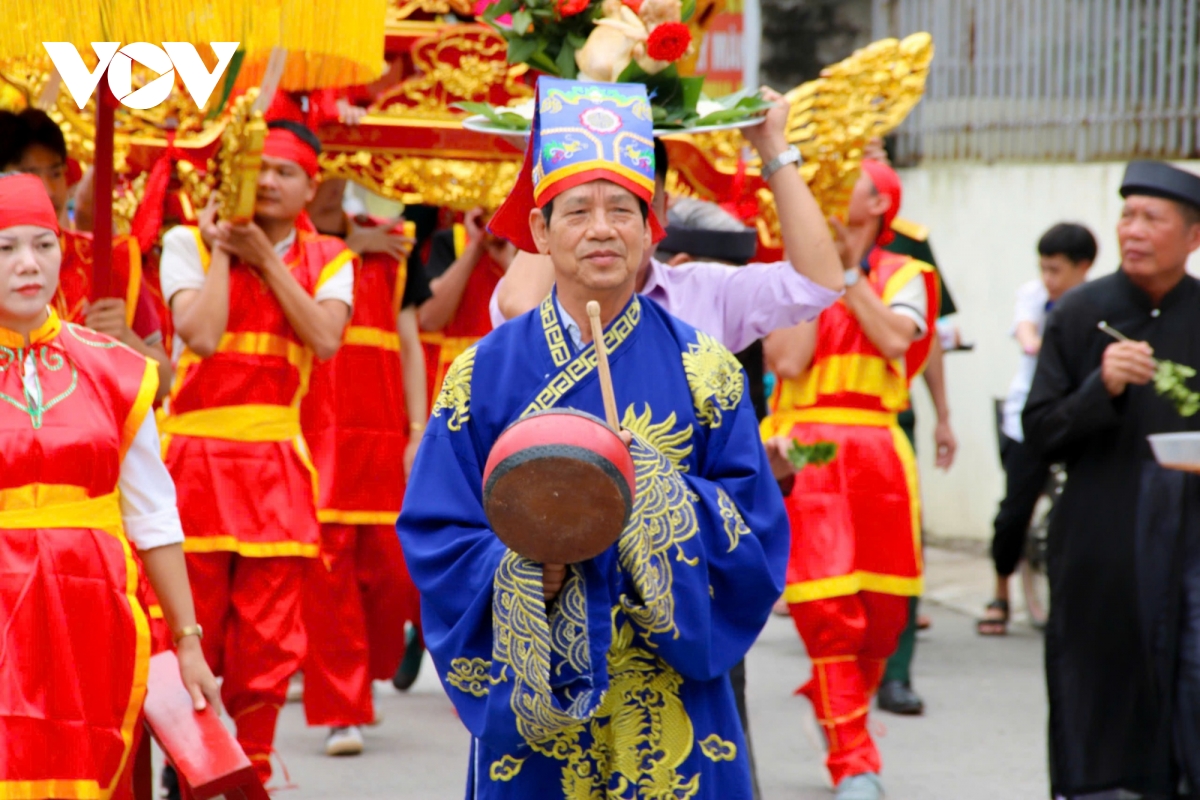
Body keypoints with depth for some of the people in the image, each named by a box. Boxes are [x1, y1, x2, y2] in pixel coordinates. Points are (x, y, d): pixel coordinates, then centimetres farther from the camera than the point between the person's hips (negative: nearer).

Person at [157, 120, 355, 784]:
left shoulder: (327, 260, 10)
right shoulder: (188, 243, 3)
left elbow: (326, 339, -9)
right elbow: (201, 334, -13)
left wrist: (265, 259, -7)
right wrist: (222, 251, -7)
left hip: (277, 465, 2)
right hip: (195, 456, -2)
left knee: (268, 637, 1)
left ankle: (252, 766, 13)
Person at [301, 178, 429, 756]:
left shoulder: (388, 245, 15)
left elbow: (408, 343, 14)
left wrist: (419, 432, 6)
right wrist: (346, 250, -5)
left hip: (382, 435, 3)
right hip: (311, 430, -3)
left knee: (390, 568, 1)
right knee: (326, 566, -7)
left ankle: (358, 680, 25)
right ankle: (341, 711, -1)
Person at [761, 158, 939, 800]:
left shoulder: (902, 276, 10)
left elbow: (896, 341, -10)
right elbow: (786, 361, -8)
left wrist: (847, 271, -6)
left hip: (877, 448, 2)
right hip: (806, 451, -2)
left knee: (882, 611, 6)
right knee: (828, 609, -11)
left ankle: (838, 706, 33)